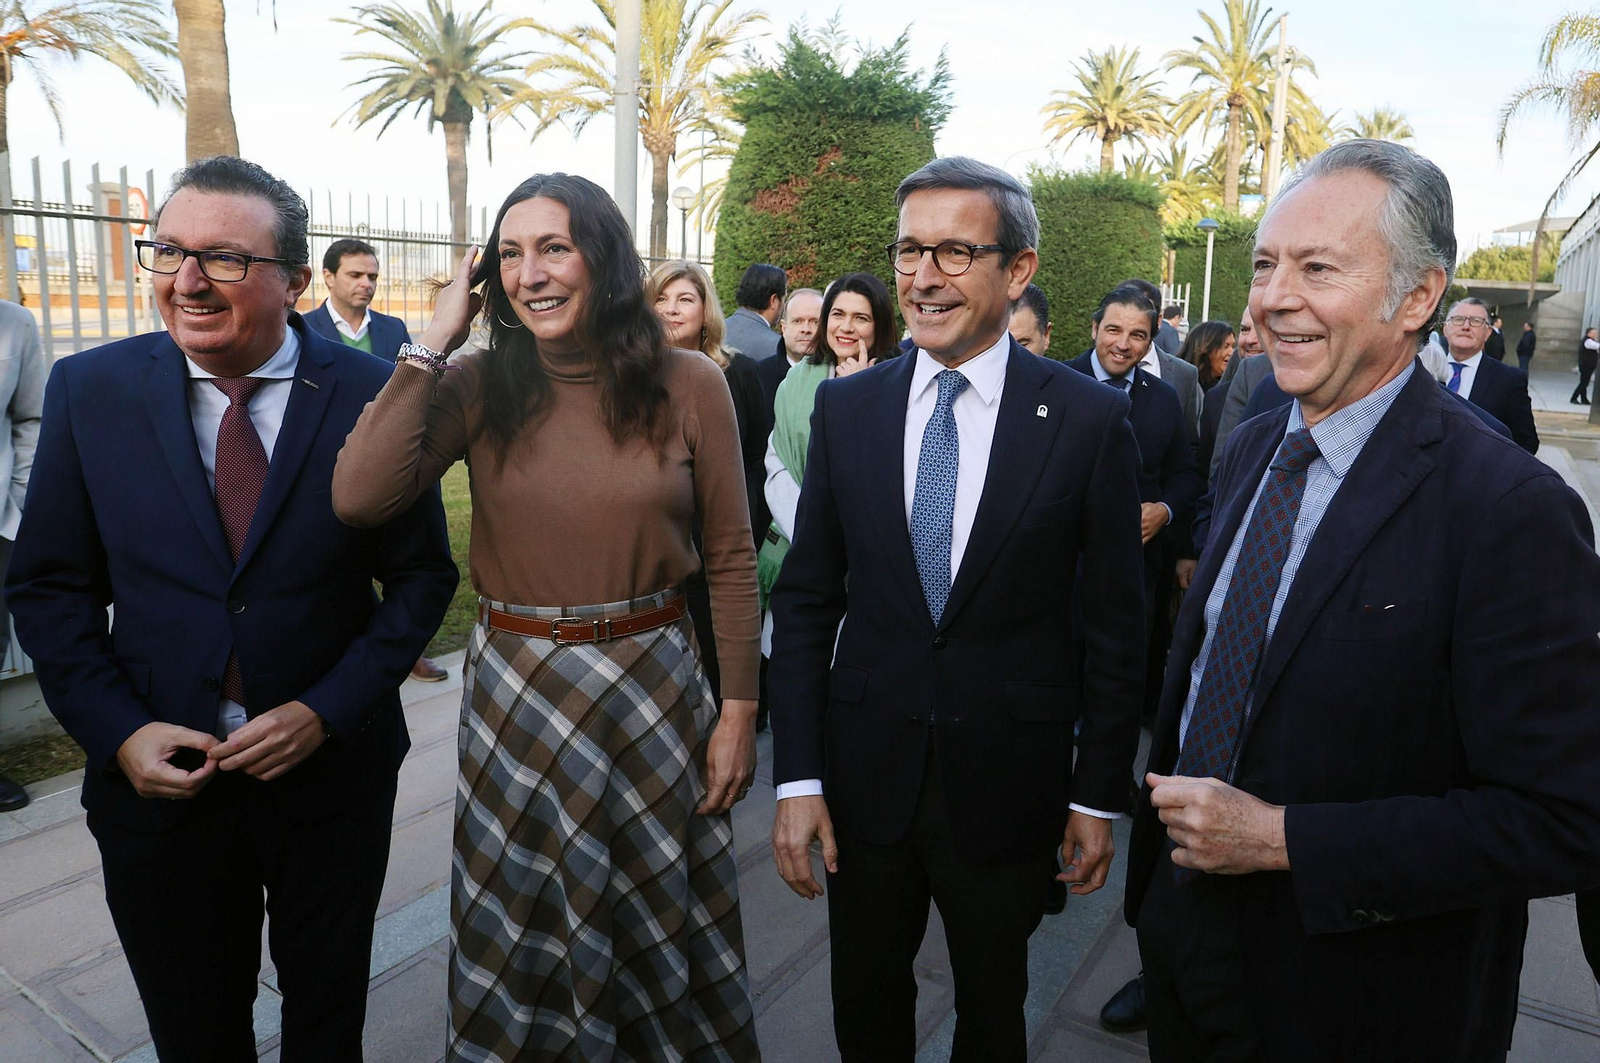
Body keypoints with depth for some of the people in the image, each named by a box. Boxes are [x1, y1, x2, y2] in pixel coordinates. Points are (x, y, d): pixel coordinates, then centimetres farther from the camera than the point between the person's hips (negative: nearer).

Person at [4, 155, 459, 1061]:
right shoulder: (90, 390, -5)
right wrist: (119, 731, -10)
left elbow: (423, 574, -6)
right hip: (158, 776, 2)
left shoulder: (374, 395, -11)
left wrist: (326, 712, -15)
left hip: (332, 766, -1)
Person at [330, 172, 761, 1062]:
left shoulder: (689, 385, -6)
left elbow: (732, 560, -2)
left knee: (659, 932, 18)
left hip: (655, 689, 0)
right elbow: (358, 497, -18)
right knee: (520, 942, 19)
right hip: (516, 695, 1)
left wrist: (741, 711, -3)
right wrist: (433, 345, -14)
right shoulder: (478, 386, -4)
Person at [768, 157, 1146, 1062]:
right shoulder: (847, 407, -2)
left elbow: (1116, 623, -4)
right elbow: (807, 602, 0)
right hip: (866, 773, 2)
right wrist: (797, 778, -3)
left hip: (1008, 781, -2)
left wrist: (1100, 794, -1)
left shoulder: (1091, 419, -9)